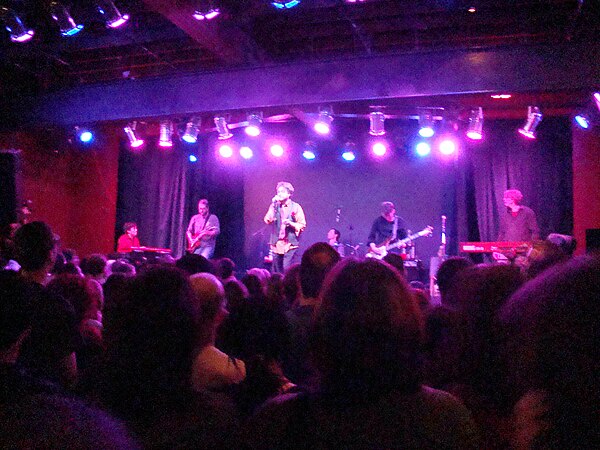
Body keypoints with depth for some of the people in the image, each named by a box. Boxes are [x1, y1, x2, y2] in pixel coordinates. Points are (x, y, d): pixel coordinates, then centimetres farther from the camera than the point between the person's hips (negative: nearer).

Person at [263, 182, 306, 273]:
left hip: (289, 244, -4)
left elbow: (302, 225, -1)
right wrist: (273, 205, -7)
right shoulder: (274, 206, 12)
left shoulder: (296, 207, 2)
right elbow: (268, 221, -1)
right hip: (276, 243, 4)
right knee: (276, 272, 6)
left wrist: (291, 223, -18)